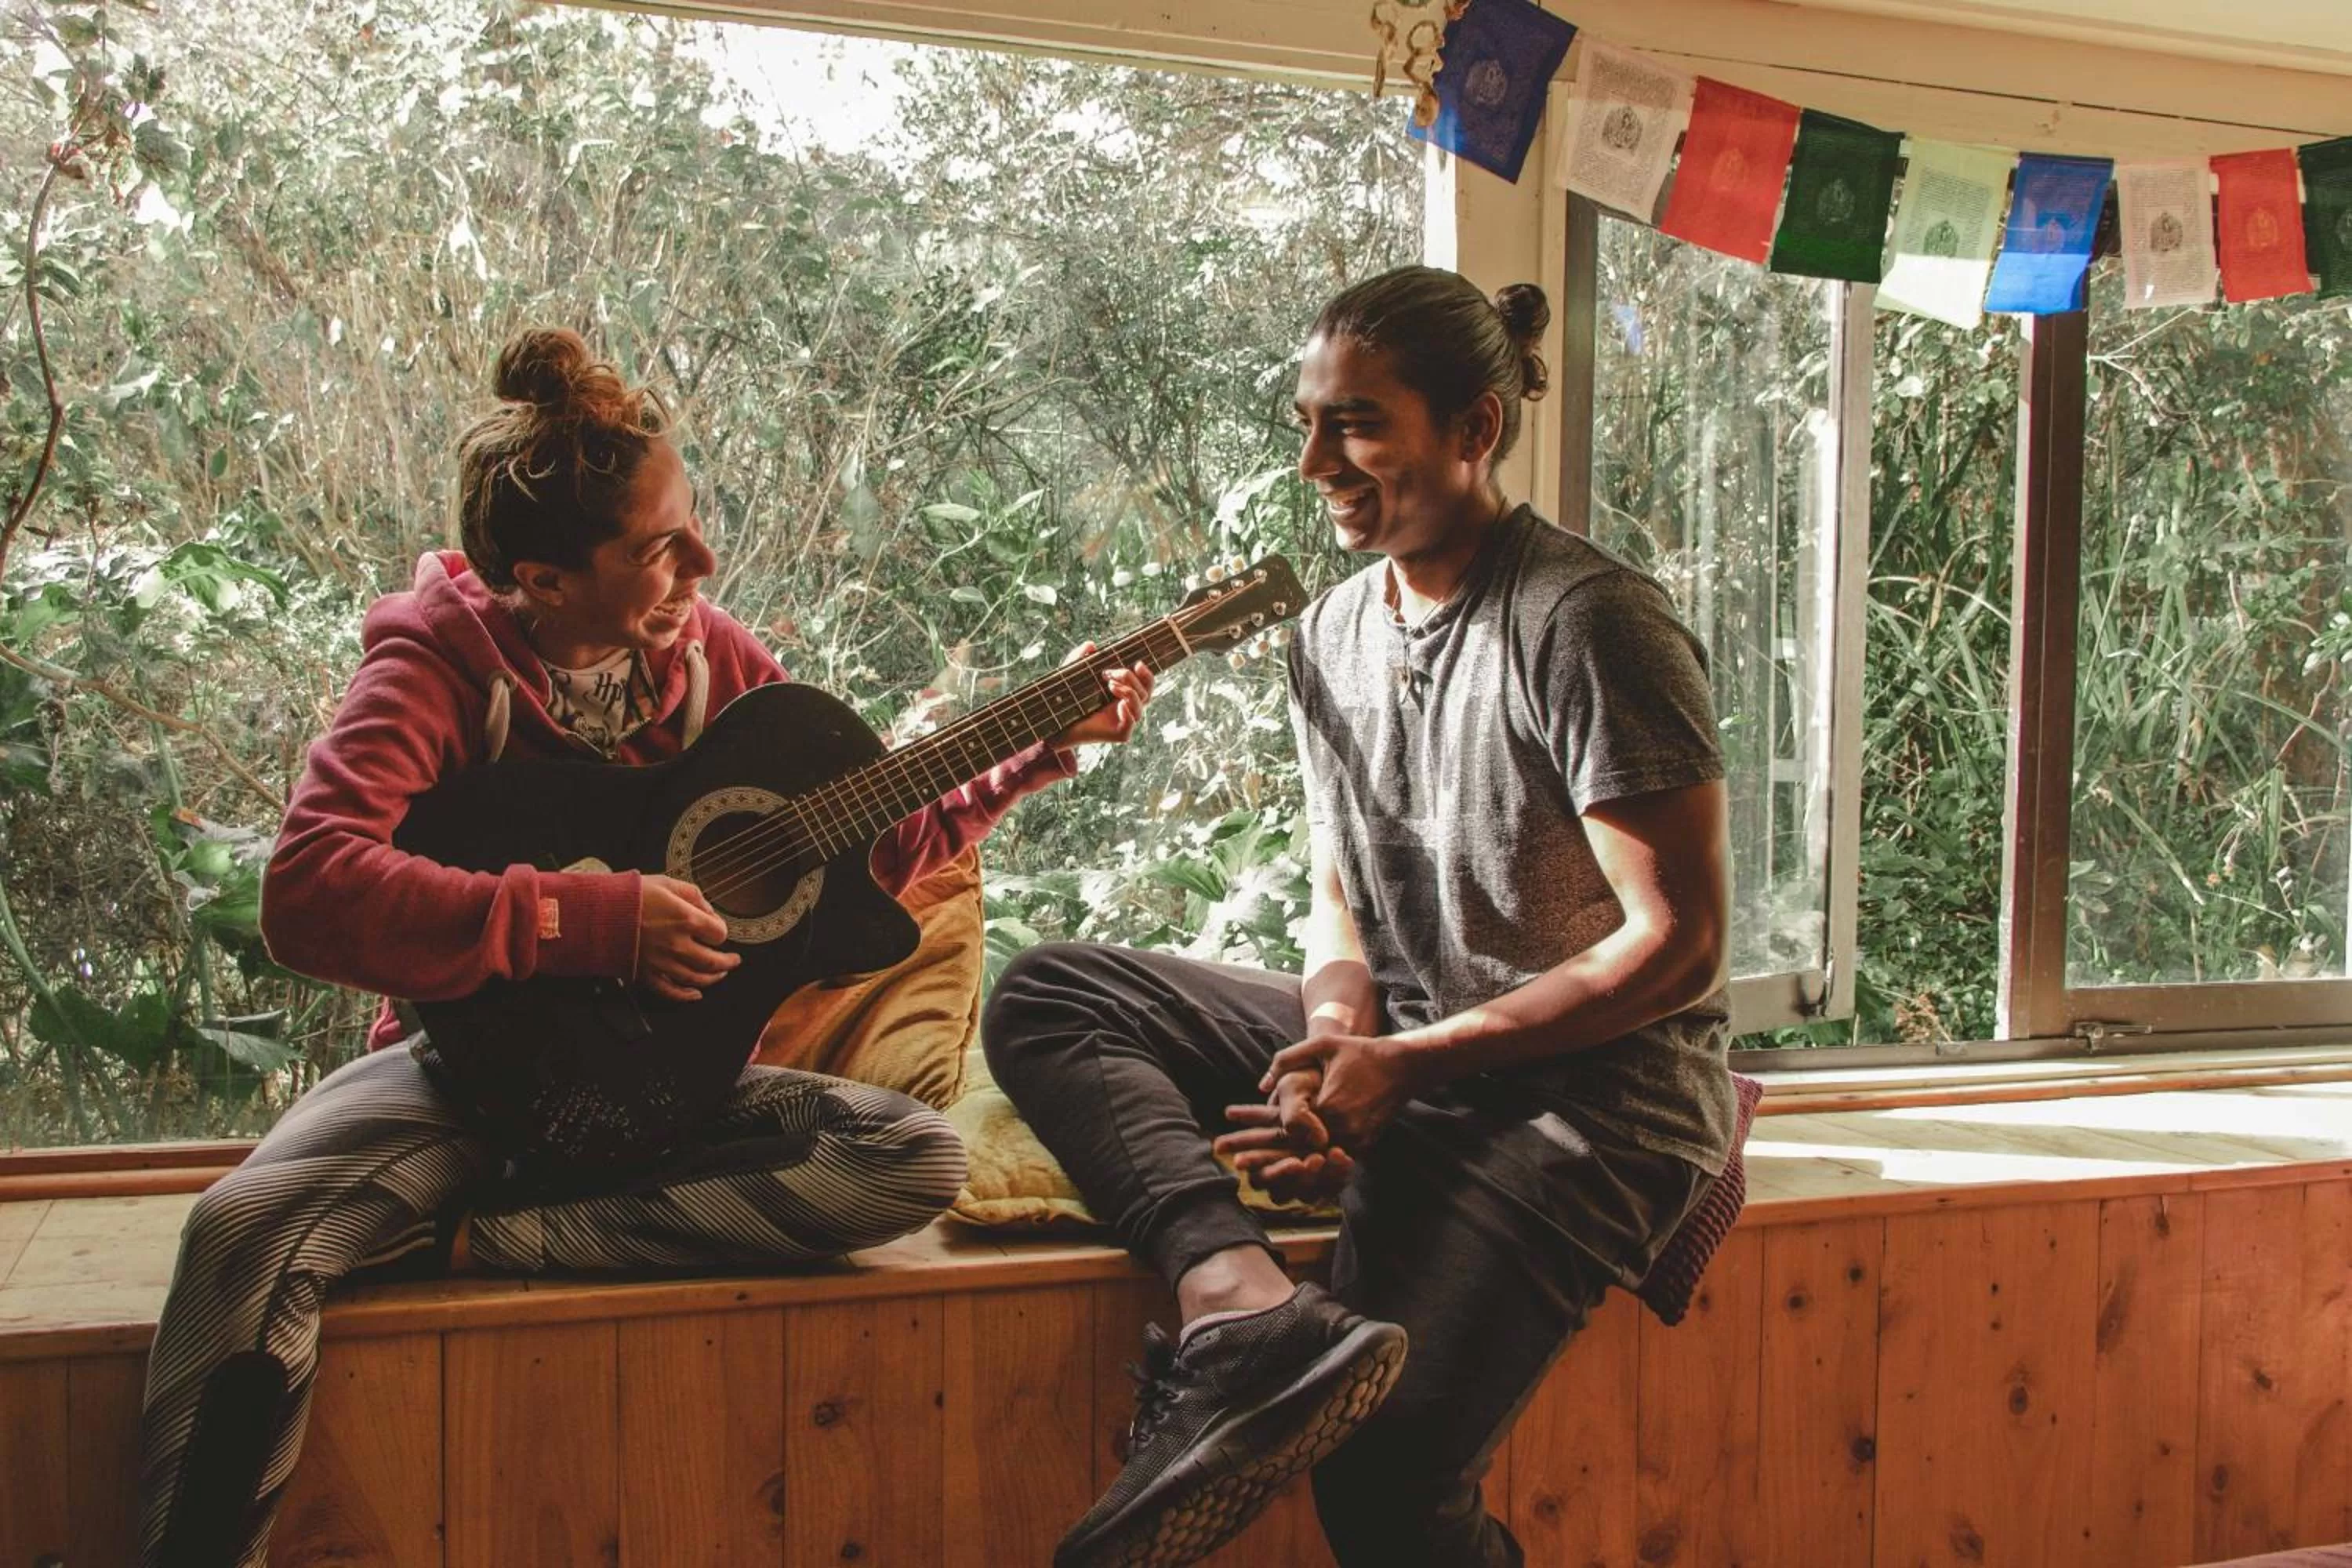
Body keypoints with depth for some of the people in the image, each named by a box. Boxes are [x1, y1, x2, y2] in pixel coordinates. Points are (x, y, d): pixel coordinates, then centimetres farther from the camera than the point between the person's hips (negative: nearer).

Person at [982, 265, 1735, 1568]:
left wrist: (1405, 1063, -17)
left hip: (1591, 1087, -8)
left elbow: (1679, 943, -16)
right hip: (1398, 1049, 8)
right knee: (1043, 997, -11)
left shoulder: (1586, 623, -14)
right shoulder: (1332, 631, 9)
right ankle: (1254, 1310, -30)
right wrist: (1338, 1043, -10)